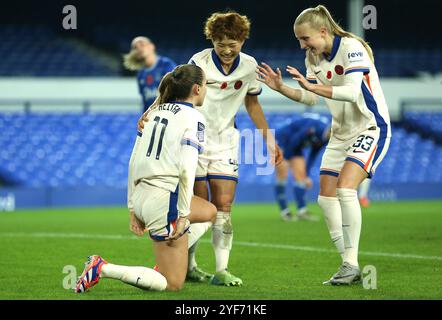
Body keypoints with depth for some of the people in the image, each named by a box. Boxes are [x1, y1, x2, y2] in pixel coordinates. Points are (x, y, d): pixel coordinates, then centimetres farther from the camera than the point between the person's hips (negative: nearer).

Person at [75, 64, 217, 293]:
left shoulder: (156, 111, 13)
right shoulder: (194, 119, -9)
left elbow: (134, 161, 12)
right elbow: (186, 169, -20)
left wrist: (133, 208, 17)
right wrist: (183, 214, -16)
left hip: (141, 197, 8)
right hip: (164, 201, -8)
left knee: (210, 211, 31)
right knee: (172, 285, 3)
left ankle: (167, 263, 20)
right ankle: (103, 269, -10)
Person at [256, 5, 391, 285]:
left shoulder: (351, 48, -20)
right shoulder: (314, 57, 3)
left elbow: (351, 91, -31)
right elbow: (311, 98, 9)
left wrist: (312, 86, -38)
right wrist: (280, 88, -5)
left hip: (371, 128, -9)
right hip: (341, 133, 9)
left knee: (345, 188, -25)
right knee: (326, 198, 2)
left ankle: (351, 264, -20)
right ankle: (349, 267, 9)